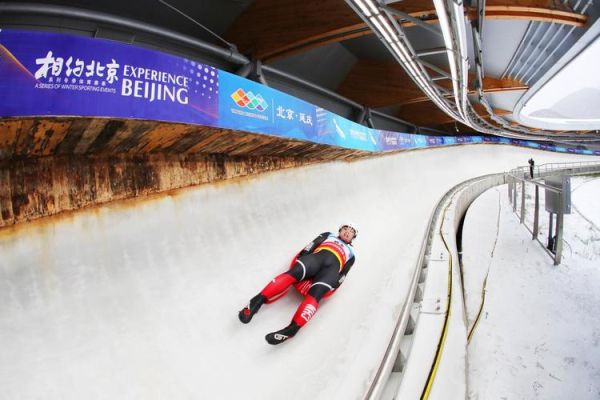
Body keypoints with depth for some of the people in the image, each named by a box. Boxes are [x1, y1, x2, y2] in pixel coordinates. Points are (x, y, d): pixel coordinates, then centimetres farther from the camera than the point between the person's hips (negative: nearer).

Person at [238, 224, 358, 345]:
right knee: (294, 272, -31)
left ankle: (292, 328, -51)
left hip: (333, 267, -1)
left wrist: (332, 287, -2)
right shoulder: (329, 235, 35)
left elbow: (343, 274, 17)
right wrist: (300, 258, -2)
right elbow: (312, 244, 17)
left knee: (315, 293, -31)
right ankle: (258, 300, -42)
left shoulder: (351, 254, 34)